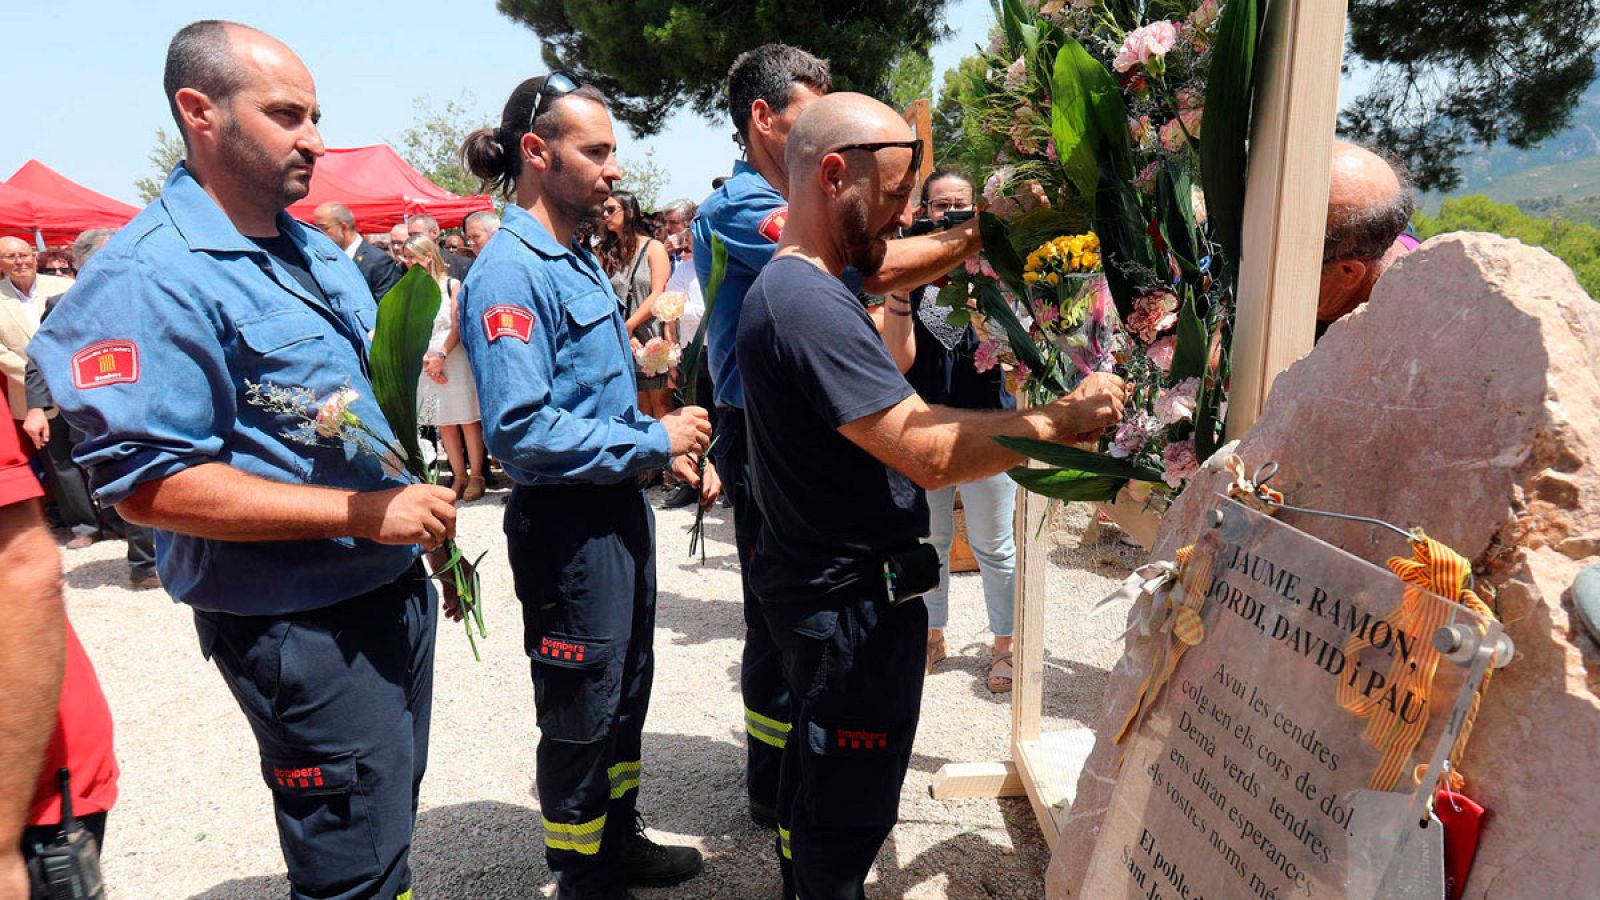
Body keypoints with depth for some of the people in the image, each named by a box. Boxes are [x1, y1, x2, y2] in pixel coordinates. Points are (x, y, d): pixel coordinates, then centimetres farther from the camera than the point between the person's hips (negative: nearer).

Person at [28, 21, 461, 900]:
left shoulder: (318, 251, 11)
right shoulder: (150, 277, -18)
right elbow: (148, 485, -23)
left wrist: (426, 526, 14)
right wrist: (363, 512, -25)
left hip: (394, 590, 9)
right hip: (299, 627, -8)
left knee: (391, 822, 23)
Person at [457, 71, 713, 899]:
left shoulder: (578, 260, 10)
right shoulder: (510, 273, -20)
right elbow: (521, 429, -28)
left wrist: (663, 440, 6)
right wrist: (652, 441, -21)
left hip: (620, 505, 10)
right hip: (567, 522, -9)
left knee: (627, 691, 22)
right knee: (581, 715, 7)